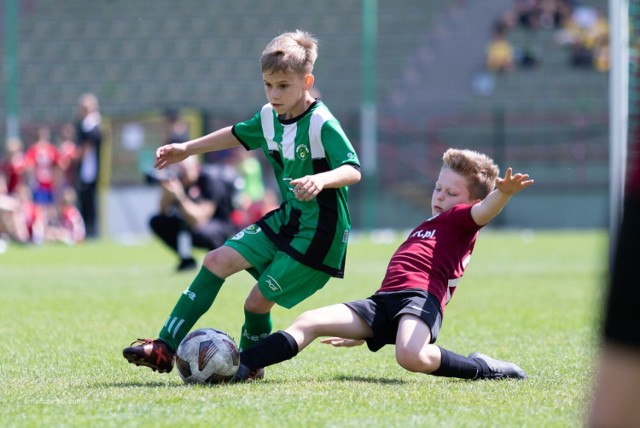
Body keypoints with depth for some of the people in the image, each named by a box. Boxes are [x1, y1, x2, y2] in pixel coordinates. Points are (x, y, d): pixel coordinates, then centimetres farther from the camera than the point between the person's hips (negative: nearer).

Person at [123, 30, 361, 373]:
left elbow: (353, 171, -26)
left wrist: (321, 180, -46)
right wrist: (188, 149, 29)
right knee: (217, 261, -2)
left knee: (259, 300, -6)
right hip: (287, 217, 8)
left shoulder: (322, 124, -20)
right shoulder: (269, 117, 4)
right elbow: (238, 134, 24)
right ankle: (165, 349, 0)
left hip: (319, 231, -8)